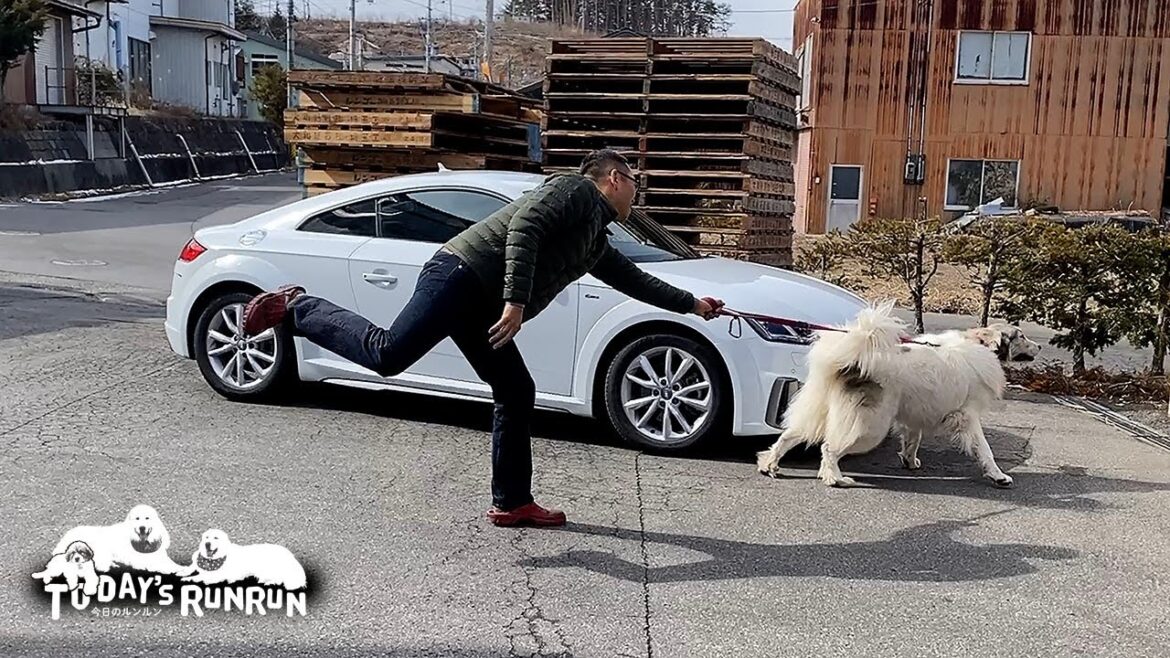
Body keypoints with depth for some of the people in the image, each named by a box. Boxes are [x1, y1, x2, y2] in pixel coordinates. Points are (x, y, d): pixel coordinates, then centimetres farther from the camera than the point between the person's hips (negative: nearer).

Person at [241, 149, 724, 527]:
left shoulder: (597, 243, 29)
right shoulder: (577, 189, 1)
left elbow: (635, 281, 41)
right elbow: (523, 229, -15)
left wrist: (692, 304, 47)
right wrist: (516, 301, -24)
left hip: (481, 305, 10)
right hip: (462, 273, -10)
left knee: (516, 394, 8)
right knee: (388, 354, -21)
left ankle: (511, 502, 14)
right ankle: (296, 308, -2)